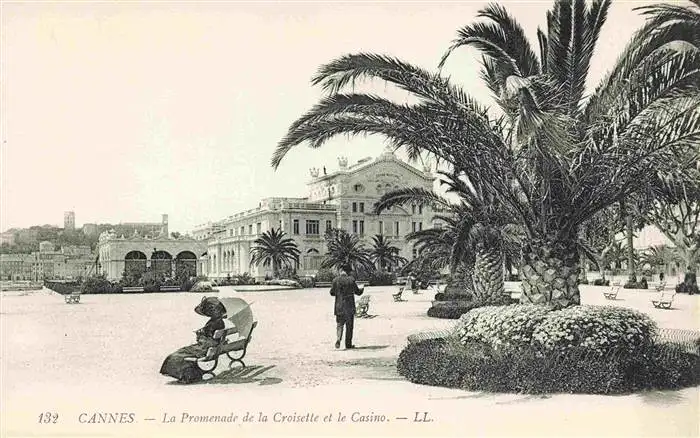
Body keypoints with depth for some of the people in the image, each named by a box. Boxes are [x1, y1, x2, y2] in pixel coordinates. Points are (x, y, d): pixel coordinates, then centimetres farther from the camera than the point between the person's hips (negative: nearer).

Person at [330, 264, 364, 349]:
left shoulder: (335, 280, -3)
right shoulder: (351, 280, -8)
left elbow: (332, 293, 2)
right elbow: (357, 292, 1)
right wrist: (362, 289, 23)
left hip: (339, 307, 2)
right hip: (349, 306, -1)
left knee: (339, 324, 11)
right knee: (349, 326, 9)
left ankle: (338, 339, -13)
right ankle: (348, 344, 11)